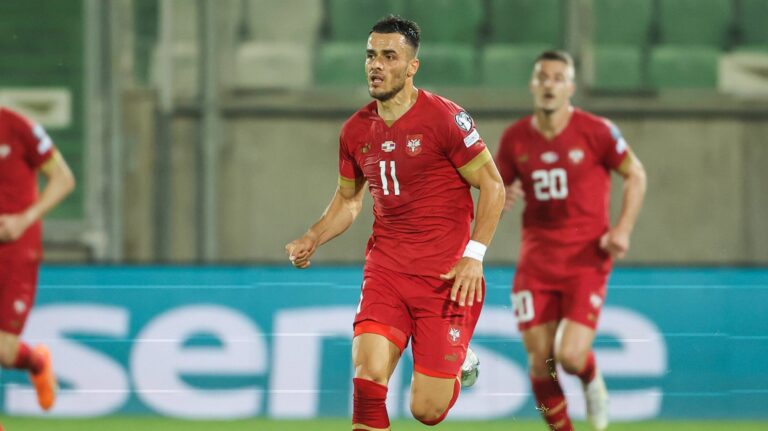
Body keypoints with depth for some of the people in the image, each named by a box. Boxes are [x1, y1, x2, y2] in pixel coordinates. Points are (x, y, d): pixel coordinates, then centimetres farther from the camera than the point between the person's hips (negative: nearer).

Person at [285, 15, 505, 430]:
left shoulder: (444, 118, -10)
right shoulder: (356, 130, 6)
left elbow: (492, 186, -6)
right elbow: (348, 199, 20)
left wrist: (474, 255, -16)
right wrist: (311, 239, 2)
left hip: (444, 275, -4)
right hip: (386, 269, 4)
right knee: (367, 373, -19)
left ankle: (459, 361, 33)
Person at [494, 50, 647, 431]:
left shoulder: (595, 131, -7)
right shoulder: (515, 138, 2)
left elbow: (636, 175, 4)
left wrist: (623, 229, -8)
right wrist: (502, 197, -10)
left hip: (586, 260, -3)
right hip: (536, 262, 3)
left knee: (571, 357, -16)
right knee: (540, 362, -3)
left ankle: (592, 381, 22)